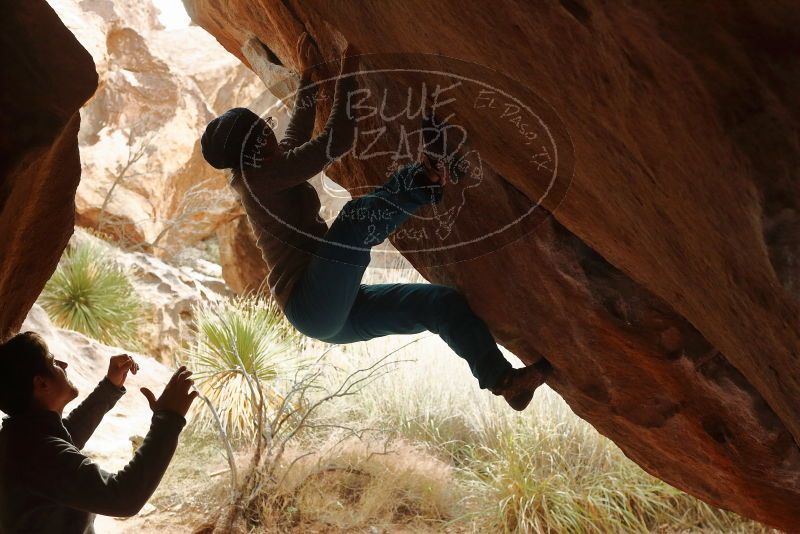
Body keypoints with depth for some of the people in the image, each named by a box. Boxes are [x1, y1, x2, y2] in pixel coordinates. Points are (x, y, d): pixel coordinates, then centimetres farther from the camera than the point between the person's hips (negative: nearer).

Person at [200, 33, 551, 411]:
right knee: (355, 217, -32)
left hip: (335, 313, 10)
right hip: (313, 306, -10)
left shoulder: (263, 176, 19)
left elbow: (297, 135, 35)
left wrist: (306, 75, 38)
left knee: (444, 302, 4)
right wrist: (347, 74, -6)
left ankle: (502, 379, -1)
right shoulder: (261, 177, -9)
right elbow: (336, 142, -16)